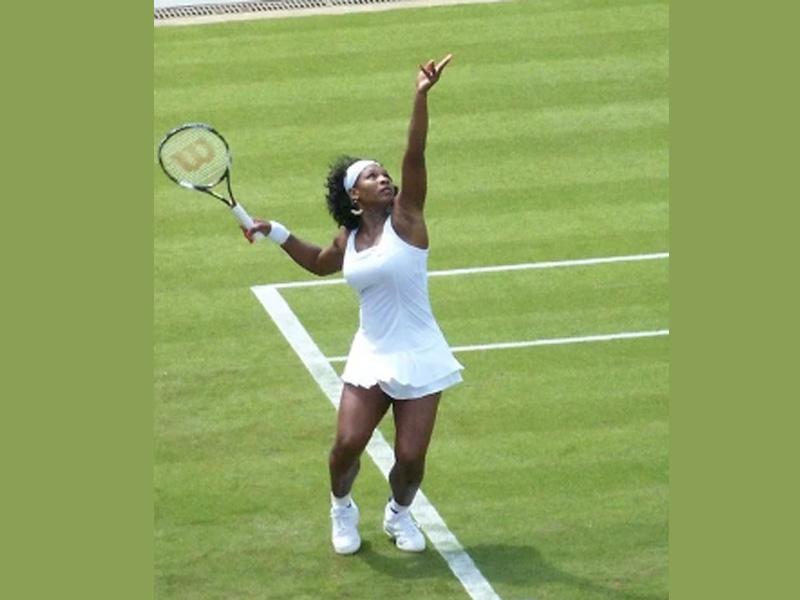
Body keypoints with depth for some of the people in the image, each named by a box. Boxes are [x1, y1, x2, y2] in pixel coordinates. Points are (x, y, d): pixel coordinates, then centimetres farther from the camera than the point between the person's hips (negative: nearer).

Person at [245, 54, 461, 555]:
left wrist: (422, 98, -33)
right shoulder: (349, 241, 6)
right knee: (348, 443, -9)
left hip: (419, 358, -3)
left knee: (411, 456, -4)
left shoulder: (405, 216, -7)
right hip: (371, 358, 3)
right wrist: (276, 233, 19)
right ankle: (342, 509, 22)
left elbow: (415, 154, -21)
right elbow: (320, 263, 30)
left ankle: (399, 513, 28)